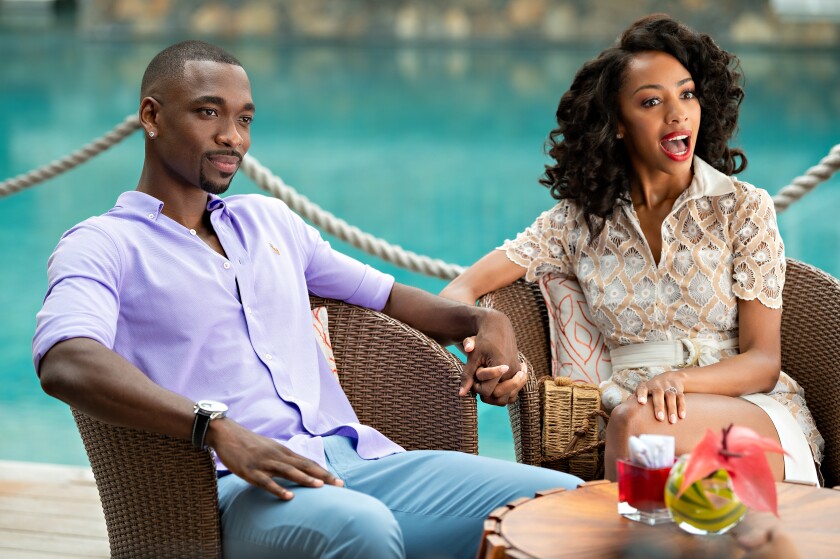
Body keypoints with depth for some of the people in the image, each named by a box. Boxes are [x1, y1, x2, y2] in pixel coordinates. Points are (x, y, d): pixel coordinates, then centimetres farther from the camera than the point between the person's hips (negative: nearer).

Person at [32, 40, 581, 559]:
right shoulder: (102, 245, 4)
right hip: (235, 488, -6)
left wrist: (482, 321, 12)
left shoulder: (269, 220, 27)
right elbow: (67, 364, -17)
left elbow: (386, 294, 35)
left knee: (571, 499, -15)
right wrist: (215, 427, -31)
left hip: (360, 463, 6)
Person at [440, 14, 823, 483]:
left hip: (751, 410, -1)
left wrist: (681, 379, -22)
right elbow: (459, 293, 7)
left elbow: (763, 362, 0)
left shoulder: (744, 208, 6)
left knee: (638, 422, -35)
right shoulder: (580, 219, 12)